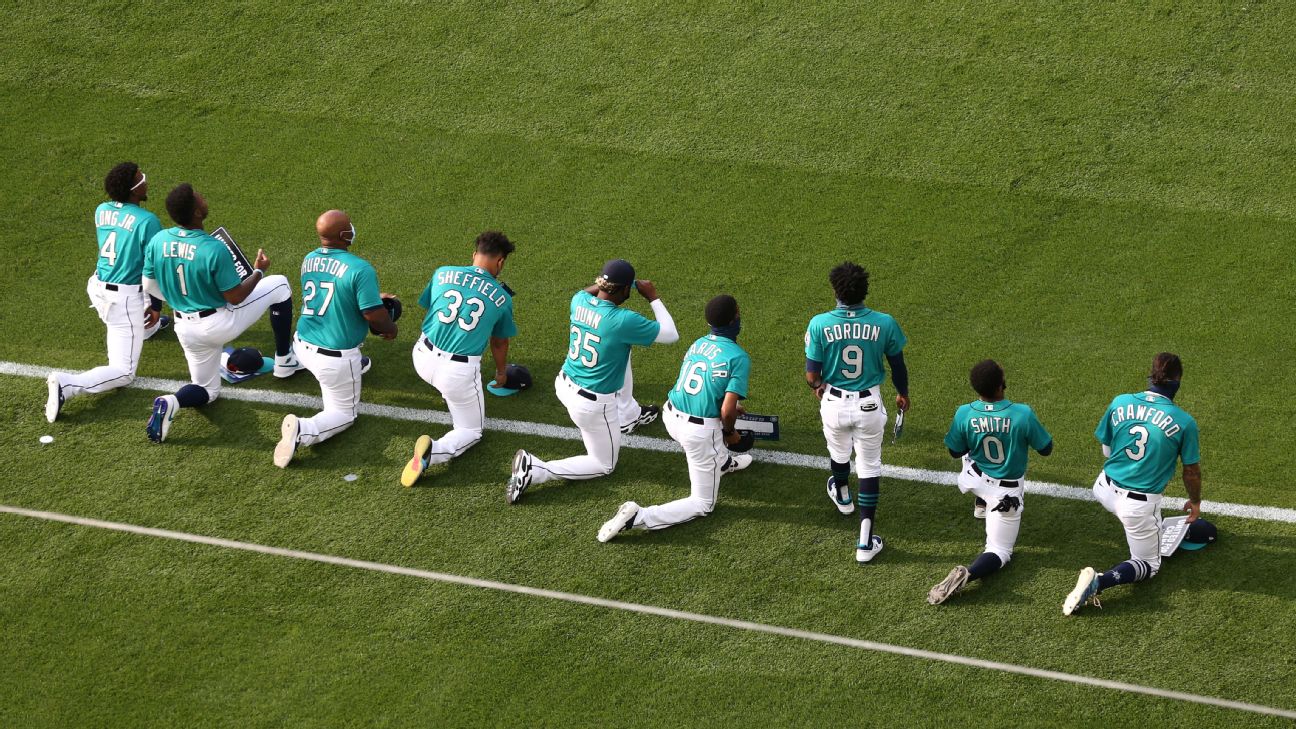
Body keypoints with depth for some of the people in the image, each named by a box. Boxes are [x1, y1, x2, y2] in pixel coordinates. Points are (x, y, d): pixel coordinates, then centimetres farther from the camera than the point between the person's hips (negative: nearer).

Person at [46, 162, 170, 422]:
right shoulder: (147, 221, -18)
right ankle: (67, 385, -23)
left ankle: (149, 328, 63)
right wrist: (156, 305, 0)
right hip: (125, 301, -8)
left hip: (97, 286, 8)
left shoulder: (101, 211, 1)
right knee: (124, 373, -4)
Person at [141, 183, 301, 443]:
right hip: (220, 324, -5)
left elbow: (149, 286, 2)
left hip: (186, 329, 5)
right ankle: (284, 361, 24)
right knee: (279, 285, 14)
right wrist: (259, 271, 0)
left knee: (206, 389, 25)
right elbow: (235, 297, -17)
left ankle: (171, 402, -10)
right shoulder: (214, 250, -26)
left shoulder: (157, 242, -11)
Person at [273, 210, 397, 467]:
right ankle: (302, 431, -17)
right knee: (344, 414, 9)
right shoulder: (360, 269, -24)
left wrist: (372, 297, 22)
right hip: (335, 358, -7)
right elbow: (374, 316, -21)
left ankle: (353, 367, 54)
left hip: (302, 347, 7)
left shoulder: (309, 260, -1)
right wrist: (391, 328, 2)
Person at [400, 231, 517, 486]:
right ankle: (433, 451, -16)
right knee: (471, 431, 13)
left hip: (423, 359, 4)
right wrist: (501, 371, 36)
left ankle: (454, 407, 42)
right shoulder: (502, 298, 0)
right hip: (461, 371, -4)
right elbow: (499, 343, 15)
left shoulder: (442, 274, 1)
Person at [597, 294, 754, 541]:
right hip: (701, 432, -7)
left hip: (671, 417, 7)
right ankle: (638, 517, -14)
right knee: (702, 504, 5)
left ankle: (723, 463, 53)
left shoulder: (699, 343, 6)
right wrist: (730, 432, 1)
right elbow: (727, 411, -20)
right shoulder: (739, 357, -16)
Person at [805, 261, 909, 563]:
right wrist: (903, 394, 20)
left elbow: (811, 375, -13)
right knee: (870, 466, 12)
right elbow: (898, 366, -1)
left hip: (834, 403, 0)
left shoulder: (820, 324, -18)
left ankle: (842, 495, 61)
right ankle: (865, 541, 9)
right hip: (869, 405, 0)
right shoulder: (884, 323, -15)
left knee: (839, 453, 29)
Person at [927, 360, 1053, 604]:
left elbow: (956, 451, -2)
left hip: (974, 481, 3)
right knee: (999, 550, 6)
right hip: (1007, 492, -3)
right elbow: (1046, 448, -10)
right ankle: (968, 574, -24)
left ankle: (981, 505, 47)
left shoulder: (964, 414, -19)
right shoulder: (1023, 414, -26)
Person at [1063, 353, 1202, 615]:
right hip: (1141, 503, -4)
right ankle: (1098, 582, -14)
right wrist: (1195, 501, 16)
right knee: (1148, 564, 11)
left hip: (1105, 490, 4)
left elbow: (1106, 449, 8)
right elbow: (1191, 471, -3)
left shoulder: (1120, 403, -6)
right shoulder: (1184, 422, -14)